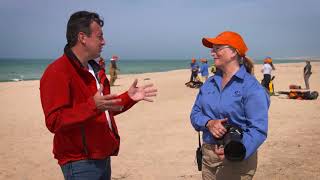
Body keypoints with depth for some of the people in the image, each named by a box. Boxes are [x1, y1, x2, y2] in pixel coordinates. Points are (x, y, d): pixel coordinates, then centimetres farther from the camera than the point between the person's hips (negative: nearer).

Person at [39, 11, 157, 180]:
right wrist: (93, 106, -34)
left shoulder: (95, 69, 13)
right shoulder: (57, 73, -17)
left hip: (102, 157, 9)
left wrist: (129, 97, 7)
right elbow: (54, 122, -25)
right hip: (80, 162, -9)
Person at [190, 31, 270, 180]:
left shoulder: (251, 87, -13)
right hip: (208, 155, 6)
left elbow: (258, 129, -19)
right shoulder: (209, 83, 8)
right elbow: (195, 113, 7)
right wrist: (208, 123, -15)